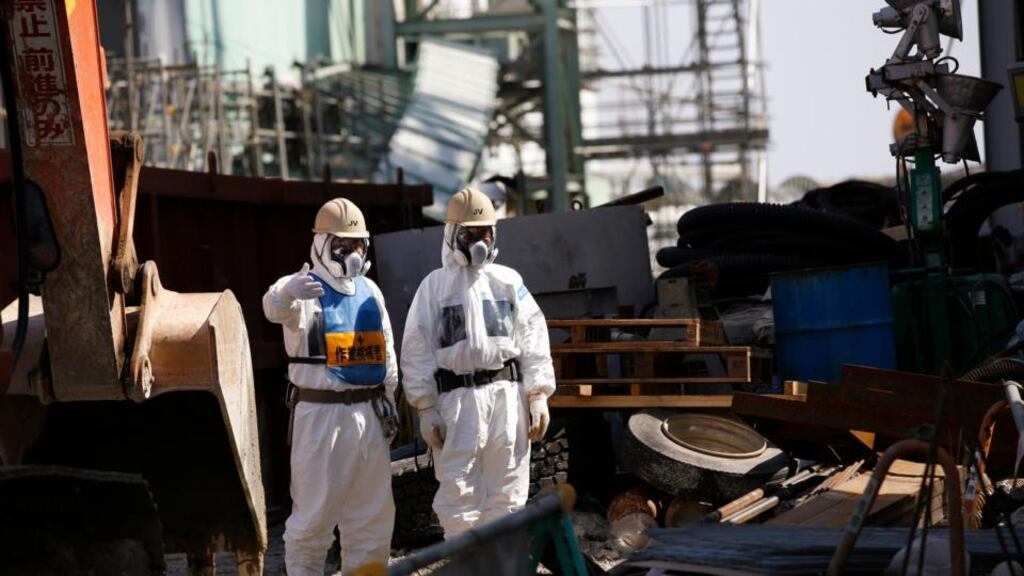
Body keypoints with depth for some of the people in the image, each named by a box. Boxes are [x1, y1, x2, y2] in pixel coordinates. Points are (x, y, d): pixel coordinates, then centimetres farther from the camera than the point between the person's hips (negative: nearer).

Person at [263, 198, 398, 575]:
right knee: (314, 509, -3)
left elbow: (386, 349, 20)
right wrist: (287, 292, -56)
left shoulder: (370, 292, 11)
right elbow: (275, 307, -33)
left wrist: (388, 397, 15)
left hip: (368, 412, 6)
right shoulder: (305, 293, -9)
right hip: (321, 414, -6)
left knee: (373, 509, 13)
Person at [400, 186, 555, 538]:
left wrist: (538, 396, 2)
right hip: (458, 399, -2)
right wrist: (426, 409, -4)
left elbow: (534, 341, 9)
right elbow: (417, 351, 2)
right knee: (458, 493, -4)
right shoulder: (435, 286, 5)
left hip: (507, 394, 2)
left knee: (507, 492, 5)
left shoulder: (509, 281, 12)